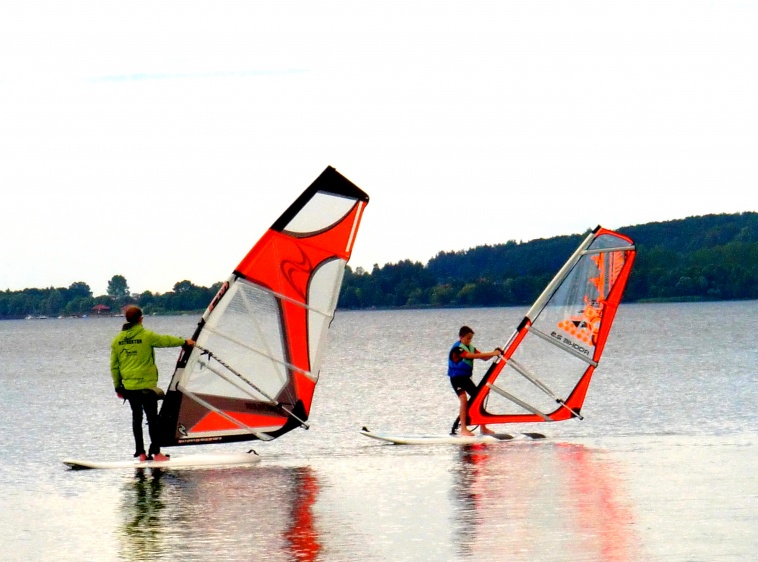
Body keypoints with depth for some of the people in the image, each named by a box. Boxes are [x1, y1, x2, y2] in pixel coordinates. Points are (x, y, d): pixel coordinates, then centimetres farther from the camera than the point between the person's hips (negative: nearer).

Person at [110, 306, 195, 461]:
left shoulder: (117, 340, 4)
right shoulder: (146, 336, -9)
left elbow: (114, 366, 8)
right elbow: (166, 340, 4)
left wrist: (117, 386, 16)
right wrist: (185, 342, 21)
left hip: (128, 386, 4)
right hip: (146, 385, -4)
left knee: (136, 418, 12)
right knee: (152, 418, 1)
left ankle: (140, 453, 10)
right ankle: (156, 452, -2)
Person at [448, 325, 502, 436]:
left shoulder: (470, 347, 8)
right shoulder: (457, 348, -18)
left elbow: (483, 357, 4)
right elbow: (472, 356, -30)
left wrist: (494, 353, -16)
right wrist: (492, 353, -32)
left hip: (466, 377, 8)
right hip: (456, 377, -8)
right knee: (464, 400, -21)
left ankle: (483, 428, 15)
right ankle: (463, 429, -19)